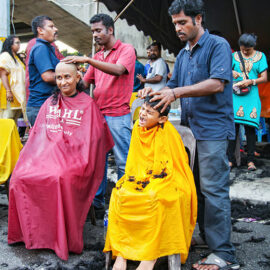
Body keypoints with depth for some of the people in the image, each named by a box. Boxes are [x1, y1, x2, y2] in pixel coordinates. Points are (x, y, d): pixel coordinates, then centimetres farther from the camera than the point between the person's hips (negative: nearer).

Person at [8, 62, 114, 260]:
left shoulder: (87, 104, 5)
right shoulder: (50, 103, 18)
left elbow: (92, 137, 1)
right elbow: (37, 134, 17)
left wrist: (81, 162, -8)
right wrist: (31, 158, 5)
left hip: (72, 156, -4)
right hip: (45, 153, 5)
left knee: (60, 178, -34)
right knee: (19, 177, -19)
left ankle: (65, 239, -15)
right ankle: (28, 232, 0)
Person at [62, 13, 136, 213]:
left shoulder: (126, 50, 0)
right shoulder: (97, 57, 18)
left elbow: (118, 70, -20)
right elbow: (85, 83, 16)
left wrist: (88, 60, -25)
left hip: (118, 115, -6)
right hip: (98, 113, 7)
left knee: (123, 161, 0)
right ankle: (97, 201, 21)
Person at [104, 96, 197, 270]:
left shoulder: (168, 133, -11)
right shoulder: (138, 128, 7)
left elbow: (168, 169, -11)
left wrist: (149, 185, -17)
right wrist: (130, 182, 1)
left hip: (167, 183, -6)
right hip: (140, 181, 6)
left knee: (154, 198, -35)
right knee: (119, 194, -20)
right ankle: (120, 254, -17)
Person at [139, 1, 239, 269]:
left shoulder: (217, 45, -6)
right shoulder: (183, 54, 18)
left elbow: (217, 84, -20)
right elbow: (173, 87, 19)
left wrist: (176, 92, -25)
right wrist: (154, 93, -2)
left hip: (213, 129, -8)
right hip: (189, 129, 8)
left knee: (213, 190, -7)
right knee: (195, 188, 12)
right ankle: (205, 237, 26)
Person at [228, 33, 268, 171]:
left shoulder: (260, 56, 8)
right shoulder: (235, 56, 10)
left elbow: (264, 78, 4)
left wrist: (251, 81, -14)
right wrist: (231, 72, -11)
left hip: (251, 95, -1)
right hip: (235, 94, 1)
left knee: (250, 126, -5)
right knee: (233, 125, -5)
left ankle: (251, 160, 1)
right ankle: (230, 158, 2)